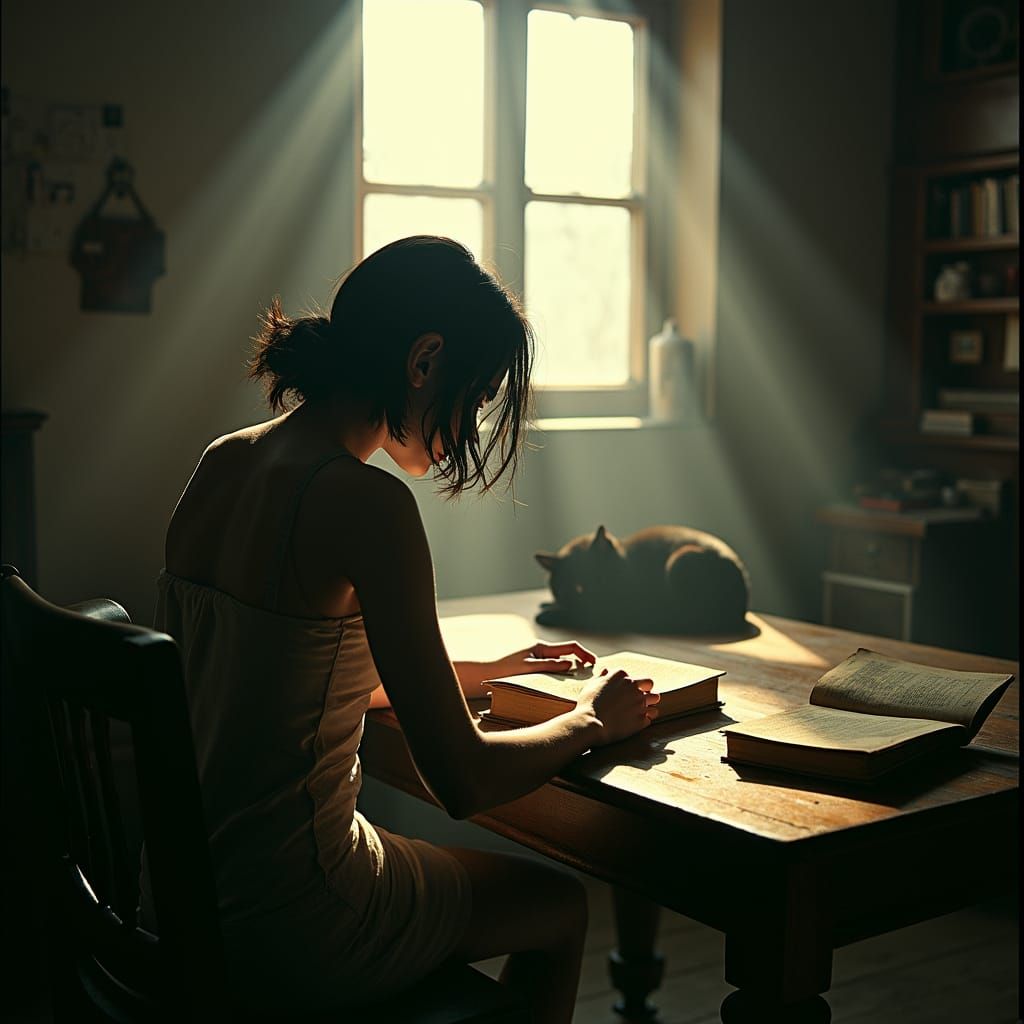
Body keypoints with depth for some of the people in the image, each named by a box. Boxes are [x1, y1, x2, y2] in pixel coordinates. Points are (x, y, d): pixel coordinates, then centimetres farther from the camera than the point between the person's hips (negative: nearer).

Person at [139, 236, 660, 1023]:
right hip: (281, 929, -8)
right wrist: (593, 721, 0)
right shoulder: (365, 503, -23)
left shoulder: (223, 464, 3)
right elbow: (463, 782, -19)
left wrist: (479, 672, 21)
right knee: (560, 907, 20)